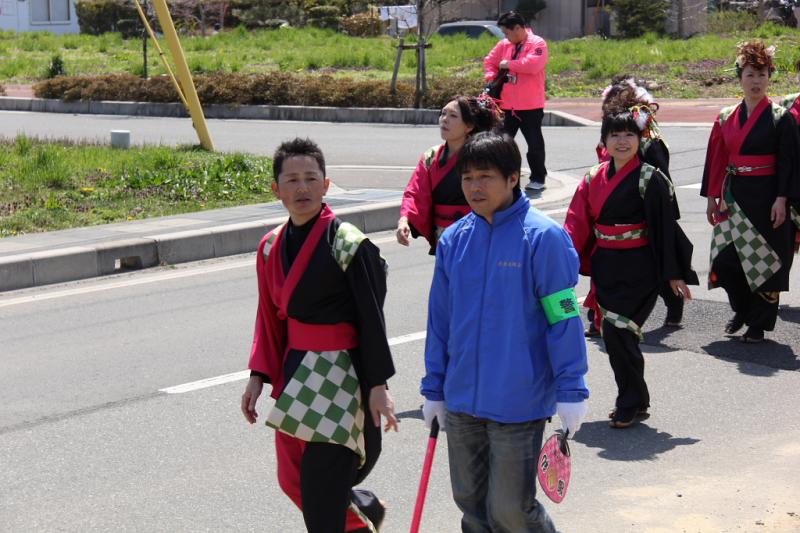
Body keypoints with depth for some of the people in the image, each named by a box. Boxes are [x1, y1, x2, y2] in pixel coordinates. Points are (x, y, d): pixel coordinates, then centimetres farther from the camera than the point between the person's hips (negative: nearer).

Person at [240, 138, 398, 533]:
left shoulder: (348, 244, -13)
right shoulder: (271, 247, 7)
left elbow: (371, 318, -12)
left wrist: (377, 385, -14)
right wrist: (259, 375, 9)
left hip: (340, 375, -7)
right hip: (295, 374, 7)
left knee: (321, 491, -7)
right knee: (292, 481, 15)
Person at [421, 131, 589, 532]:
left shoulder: (543, 237, -11)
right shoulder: (453, 240, 5)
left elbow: (564, 318, -10)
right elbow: (440, 319, 12)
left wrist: (570, 390, -11)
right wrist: (434, 388, 14)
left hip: (518, 403, -5)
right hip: (462, 399, 6)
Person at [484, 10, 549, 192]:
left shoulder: (537, 43, -9)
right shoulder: (504, 45, 10)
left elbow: (533, 64, -24)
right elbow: (489, 62, 18)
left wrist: (509, 64, -15)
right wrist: (491, 78, -1)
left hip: (530, 105, -6)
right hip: (507, 104, 6)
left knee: (534, 143, 2)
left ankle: (538, 178, 13)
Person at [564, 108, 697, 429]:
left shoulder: (650, 180, -9)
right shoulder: (594, 179, 7)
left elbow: (665, 228, -9)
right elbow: (576, 224, 3)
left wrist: (674, 274, -9)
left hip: (638, 270, -6)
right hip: (605, 267, 6)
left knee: (618, 332, -12)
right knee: (614, 334, 10)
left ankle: (631, 403, 4)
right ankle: (635, 400, 25)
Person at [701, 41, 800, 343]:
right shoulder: (727, 118, 8)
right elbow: (716, 160, 12)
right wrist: (712, 197, 9)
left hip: (765, 198, -4)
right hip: (733, 196, 4)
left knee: (762, 260, -1)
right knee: (726, 257, 2)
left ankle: (759, 324, 10)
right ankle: (741, 311, 26)